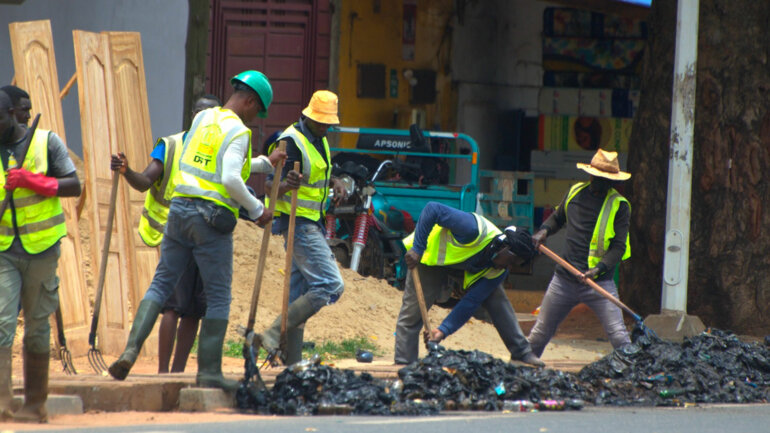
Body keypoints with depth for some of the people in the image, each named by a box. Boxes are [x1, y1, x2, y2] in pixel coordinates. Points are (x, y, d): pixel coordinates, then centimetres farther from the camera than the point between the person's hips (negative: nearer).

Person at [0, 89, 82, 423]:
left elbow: (74, 185, -2)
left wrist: (31, 181, -15)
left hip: (40, 248, -1)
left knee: (37, 327, 7)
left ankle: (35, 404, 15)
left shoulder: (46, 142, 0)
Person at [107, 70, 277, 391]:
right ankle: (209, 371, 3)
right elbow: (231, 178, -20)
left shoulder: (202, 118, 14)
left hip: (179, 208, 6)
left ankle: (131, 350, -7)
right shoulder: (238, 132, -8)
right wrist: (256, 209, -7)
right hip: (212, 218, -6)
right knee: (218, 296, 3)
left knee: (161, 283, 9)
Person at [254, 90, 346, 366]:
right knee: (330, 286, -15)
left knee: (300, 292, 8)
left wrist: (334, 183, 7)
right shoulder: (292, 141, -16)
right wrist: (286, 185, -42)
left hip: (312, 224, 10)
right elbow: (271, 185, -20)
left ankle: (291, 359, 9)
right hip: (298, 223, -10)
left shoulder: (319, 140, 12)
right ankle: (273, 336, -18)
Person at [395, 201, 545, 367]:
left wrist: (444, 330, -30)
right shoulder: (473, 231, -41)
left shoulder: (500, 272, -19)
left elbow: (471, 302, -21)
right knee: (413, 309, -15)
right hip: (430, 254, -5)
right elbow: (433, 209, -41)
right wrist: (417, 249, -40)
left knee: (497, 300, -6)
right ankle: (403, 362, -8)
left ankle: (521, 353, 1)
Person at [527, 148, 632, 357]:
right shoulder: (575, 192, 8)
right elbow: (557, 218, 27)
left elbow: (618, 246, -9)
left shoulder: (619, 205, -5)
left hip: (599, 282, -4)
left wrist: (598, 269, -24)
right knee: (539, 334, 11)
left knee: (619, 336, -14)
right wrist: (544, 230, 6)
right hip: (565, 279, 4)